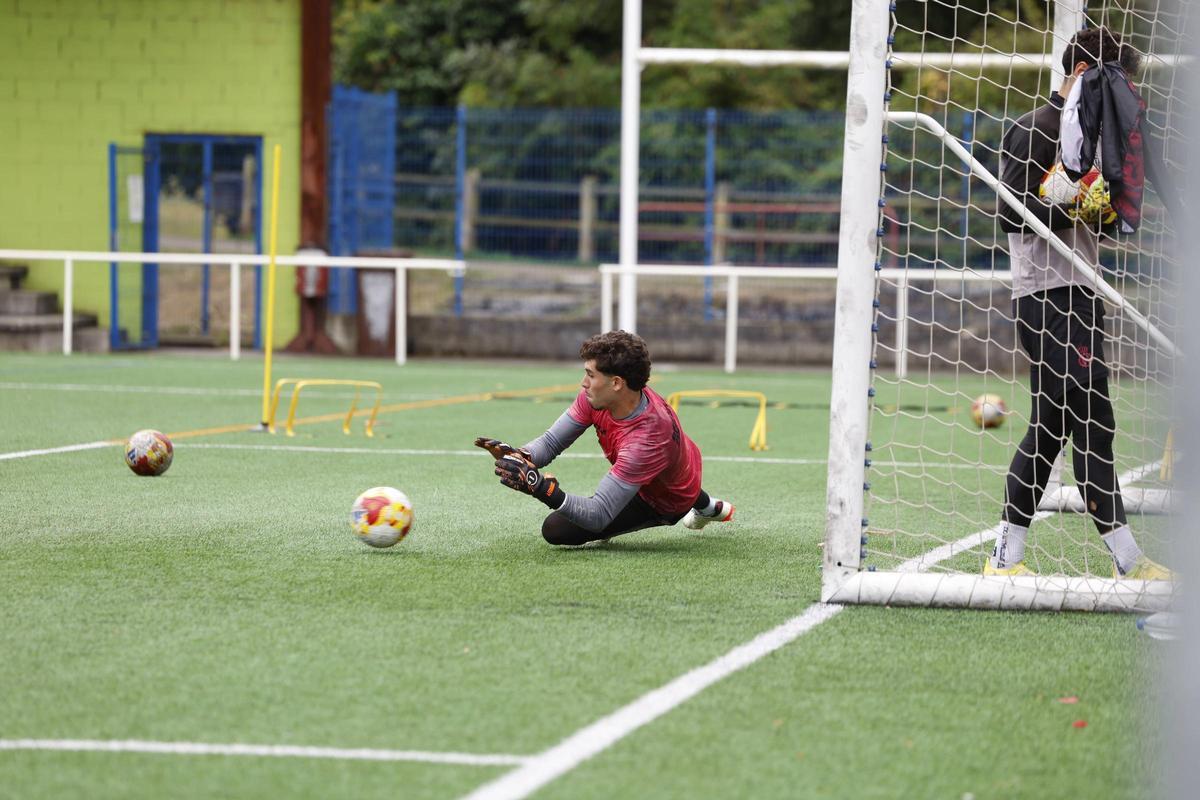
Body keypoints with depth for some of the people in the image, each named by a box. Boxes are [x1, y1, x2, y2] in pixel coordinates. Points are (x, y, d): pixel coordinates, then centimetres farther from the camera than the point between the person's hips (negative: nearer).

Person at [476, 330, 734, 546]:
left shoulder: (645, 440, -44)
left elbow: (598, 516, -44)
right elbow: (552, 442, -15)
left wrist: (542, 488, -54)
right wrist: (518, 456, -37)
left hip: (664, 503, -7)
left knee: (555, 529, -17)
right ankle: (707, 506, 53)